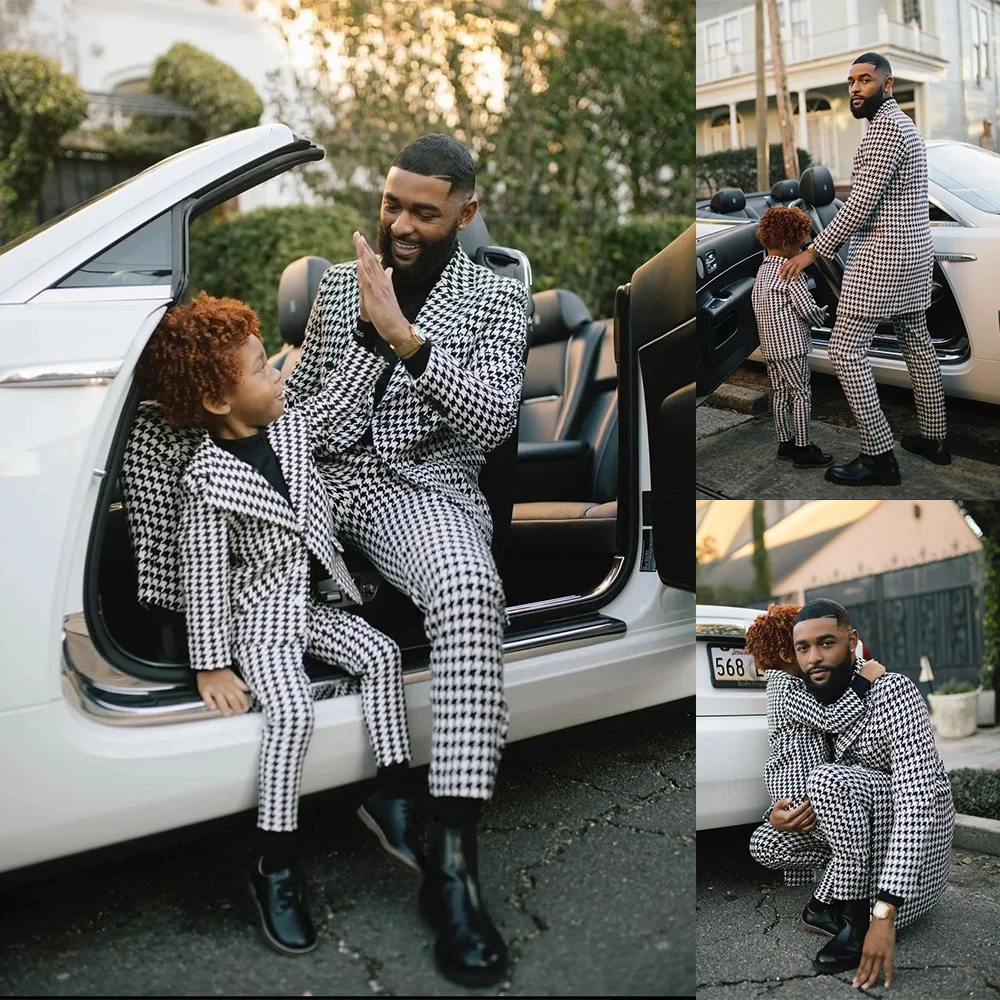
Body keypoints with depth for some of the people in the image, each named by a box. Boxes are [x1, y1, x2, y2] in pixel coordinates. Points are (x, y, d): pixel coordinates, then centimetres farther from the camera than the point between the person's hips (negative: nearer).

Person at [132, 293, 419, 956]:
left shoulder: (289, 426, 2)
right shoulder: (208, 477, -16)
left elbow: (350, 394, 11)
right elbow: (203, 572, -16)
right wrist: (210, 665, -15)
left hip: (312, 602, 7)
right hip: (260, 617, -7)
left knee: (381, 654, -14)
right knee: (293, 711, -24)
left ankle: (392, 796, -2)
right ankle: (278, 869, -12)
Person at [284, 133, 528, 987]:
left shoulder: (497, 298, 6)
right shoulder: (338, 281, 18)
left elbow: (492, 422, -8)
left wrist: (401, 333, -19)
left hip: (423, 488, -5)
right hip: (322, 475, 5)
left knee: (470, 591, -37)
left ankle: (453, 858, -39)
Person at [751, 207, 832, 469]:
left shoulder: (763, 270, 11)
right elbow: (807, 308, -18)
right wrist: (822, 317, 5)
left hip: (769, 345, 9)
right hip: (791, 344, -9)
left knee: (781, 393, 15)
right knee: (801, 395, -3)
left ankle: (785, 442, 22)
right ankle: (803, 449, 0)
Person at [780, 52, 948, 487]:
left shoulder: (885, 127, -16)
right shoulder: (905, 124, 18)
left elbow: (862, 202, -22)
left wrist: (813, 251, -17)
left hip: (881, 255, -11)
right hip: (915, 251, 11)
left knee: (846, 351, -9)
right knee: (917, 342, 15)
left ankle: (879, 456, -9)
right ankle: (934, 438, 24)